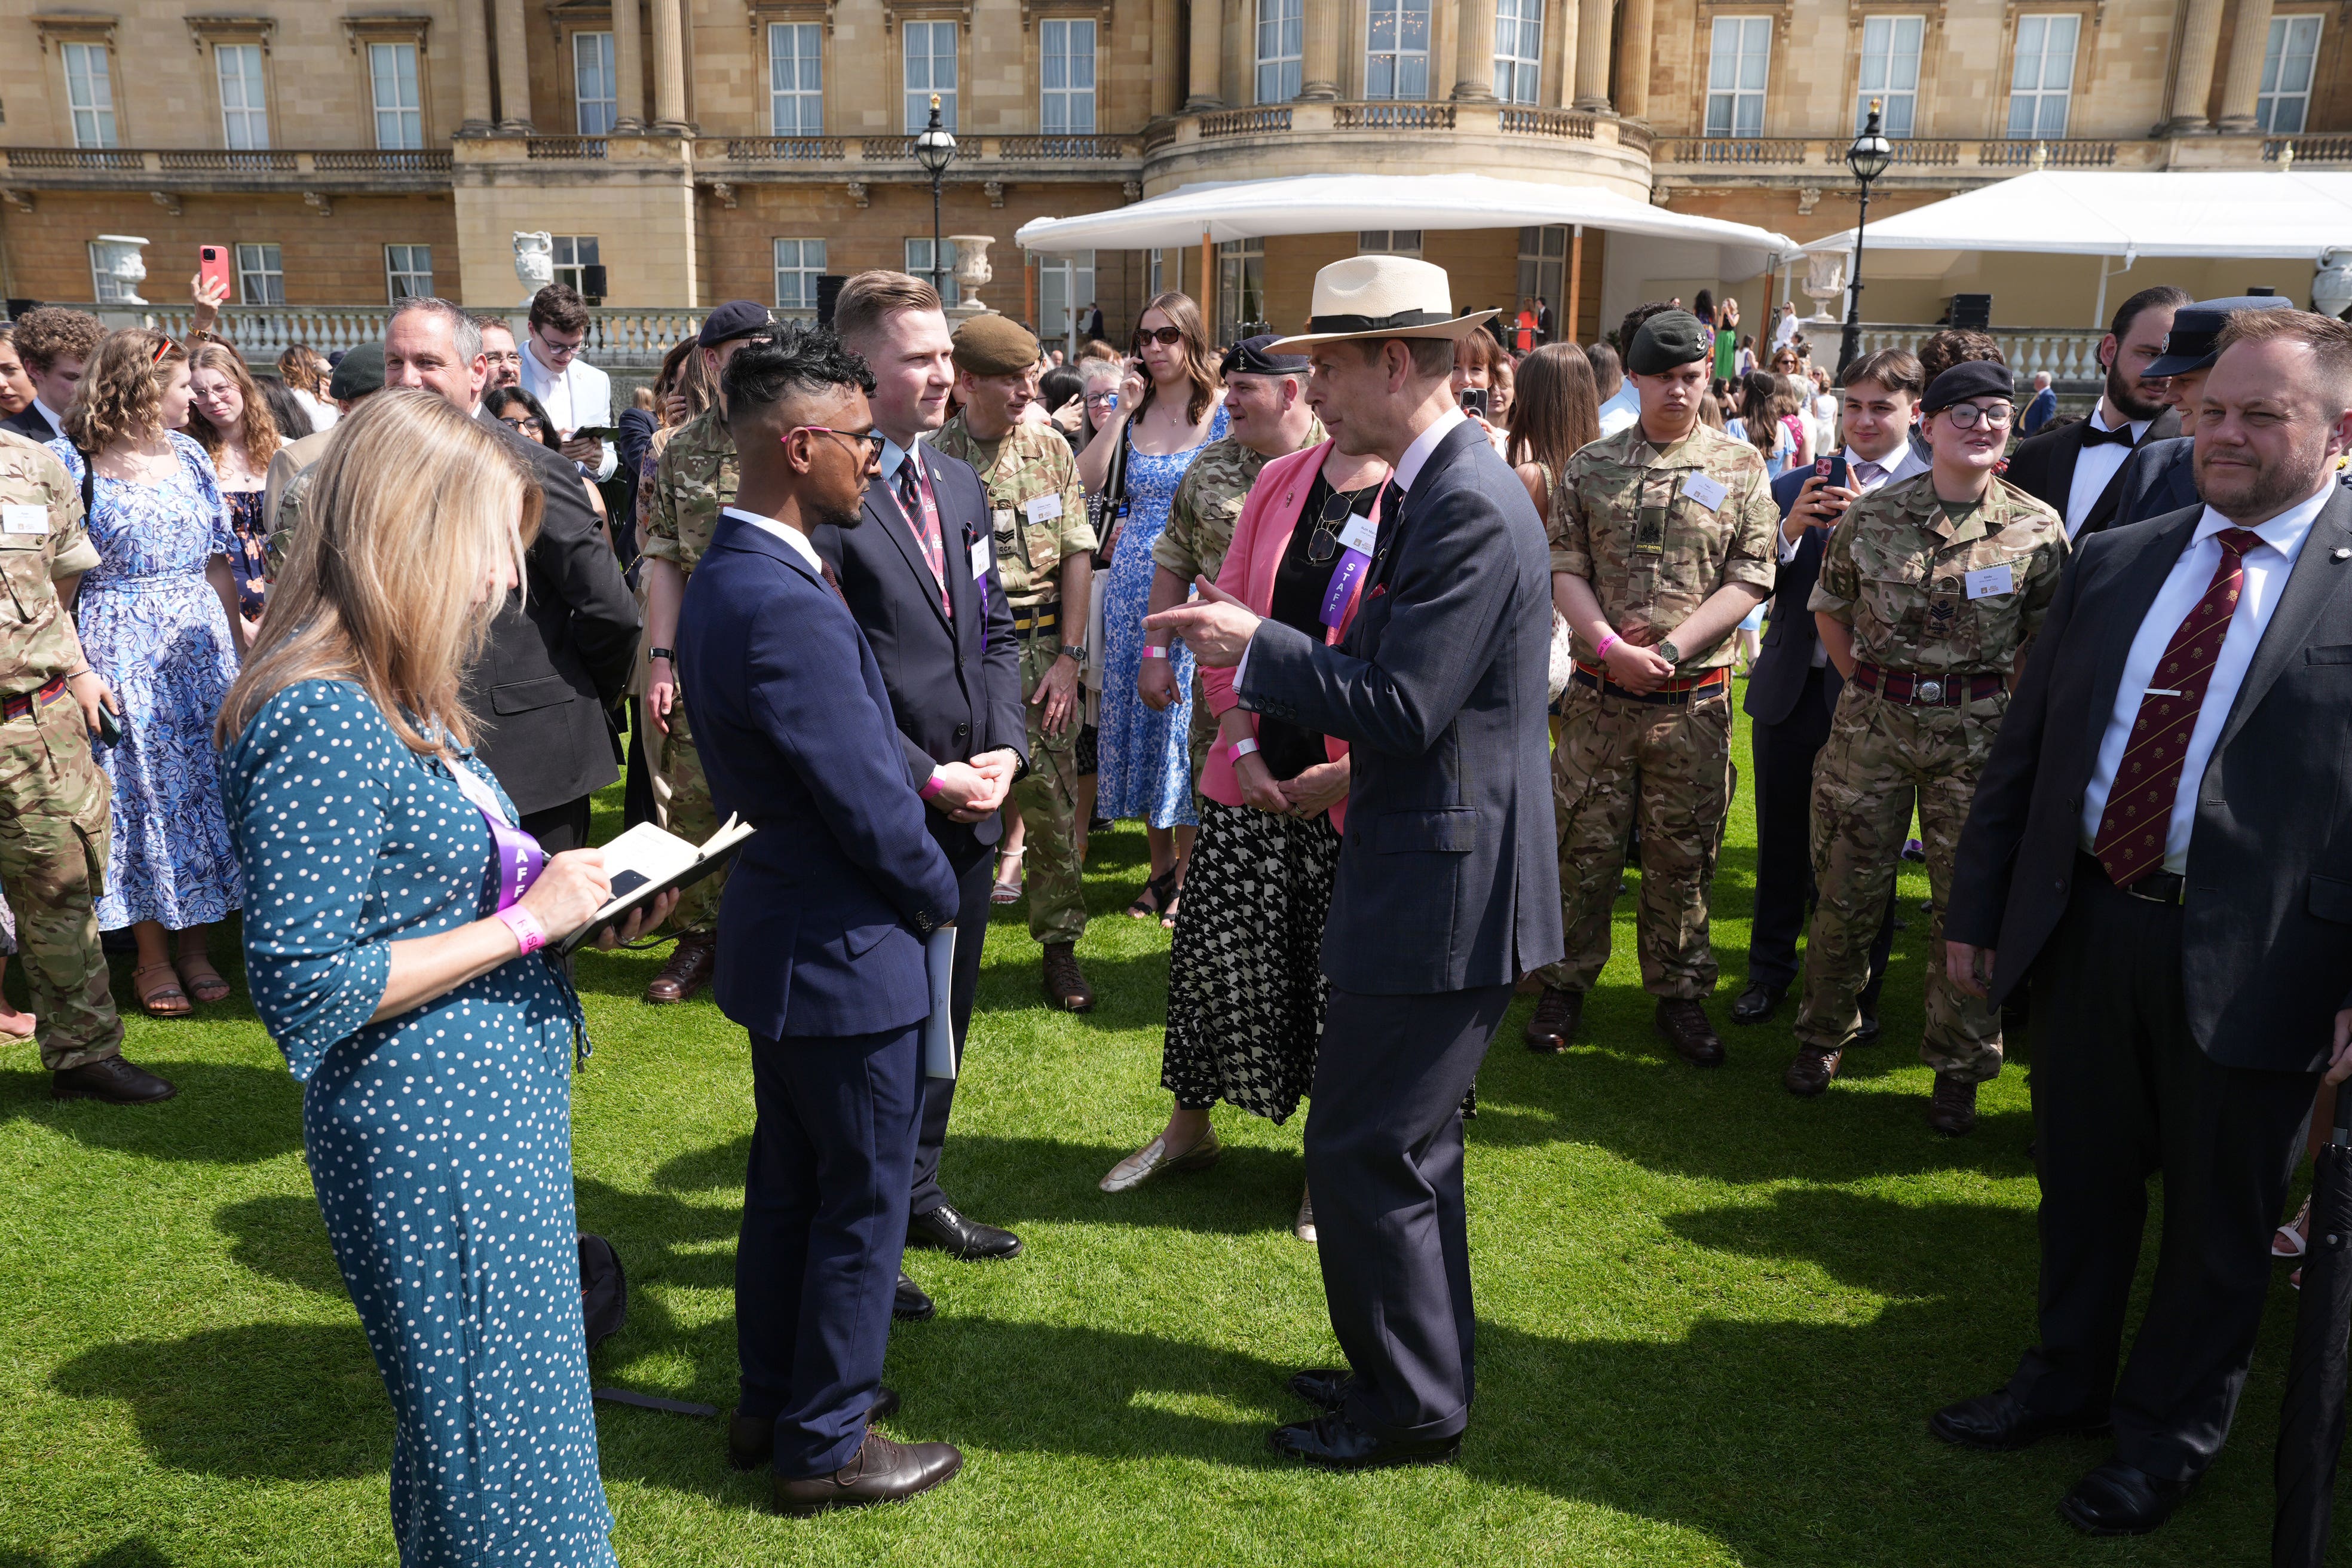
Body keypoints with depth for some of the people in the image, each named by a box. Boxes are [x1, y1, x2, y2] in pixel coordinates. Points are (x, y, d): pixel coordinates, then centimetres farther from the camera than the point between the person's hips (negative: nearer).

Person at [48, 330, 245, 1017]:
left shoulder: (188, 455, 9)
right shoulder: (70, 461, -5)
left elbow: (215, 562, 10)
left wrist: (239, 641, 4)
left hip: (200, 639, 4)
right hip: (120, 648, -4)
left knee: (200, 779, 5)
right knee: (139, 788, 2)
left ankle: (193, 941, 16)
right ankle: (152, 953, 13)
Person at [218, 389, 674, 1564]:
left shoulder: (394, 703, 9)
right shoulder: (319, 720, -22)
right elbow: (303, 988, -24)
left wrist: (579, 903, 3)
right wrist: (528, 921, -19)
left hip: (493, 1104, 9)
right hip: (428, 1128, -9)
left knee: (487, 1427, 23)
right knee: (498, 1442, 7)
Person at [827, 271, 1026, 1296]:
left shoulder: (959, 486, 11)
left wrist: (1005, 750, -1)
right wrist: (927, 778, -16)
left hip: (970, 808, 8)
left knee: (943, 1020, 19)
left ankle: (916, 1194, 39)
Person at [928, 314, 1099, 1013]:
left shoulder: (1050, 449, 6)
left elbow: (1078, 555, 6)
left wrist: (1069, 655, -2)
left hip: (1039, 645, 2)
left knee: (1053, 799, 3)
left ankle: (1060, 943, 16)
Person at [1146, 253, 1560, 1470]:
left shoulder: (1470, 509, -20)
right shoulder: (1426, 489, 12)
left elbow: (1402, 709, -24)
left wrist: (1257, 647, -14)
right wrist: (1260, 658, 6)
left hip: (1446, 889, -11)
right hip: (1427, 875, 11)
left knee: (1364, 1152, 0)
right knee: (1405, 1143, 21)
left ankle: (1414, 1411, 19)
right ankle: (1410, 1367, 38)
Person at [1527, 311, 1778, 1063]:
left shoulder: (1741, 466, 4)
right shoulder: (1591, 466, 6)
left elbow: (1750, 578, -3)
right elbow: (1565, 569, 1)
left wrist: (1669, 648, -12)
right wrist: (1612, 647, -13)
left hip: (1695, 698, 0)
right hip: (1599, 694, 1)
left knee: (1682, 855, 8)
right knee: (1584, 844, 6)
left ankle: (1679, 993, 22)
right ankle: (1566, 984, 21)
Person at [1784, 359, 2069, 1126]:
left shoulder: (2038, 528, -2)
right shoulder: (1872, 515, 0)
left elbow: (2045, 638, 5)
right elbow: (1829, 609, 12)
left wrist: (2008, 712, -1)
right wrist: (1868, 687, 6)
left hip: (1978, 732, 0)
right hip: (1873, 722, 1)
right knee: (1847, 887, 6)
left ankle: (1959, 1066, 21)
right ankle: (1824, 1034, 26)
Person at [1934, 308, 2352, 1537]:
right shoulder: (2111, 563, 7)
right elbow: (2023, 746, 9)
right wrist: (1976, 908, 8)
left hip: (2247, 962, -3)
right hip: (2084, 926, 4)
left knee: (2217, 1219, 14)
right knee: (2080, 1182, 19)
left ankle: (2168, 1433, 36)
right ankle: (2065, 1380, 42)